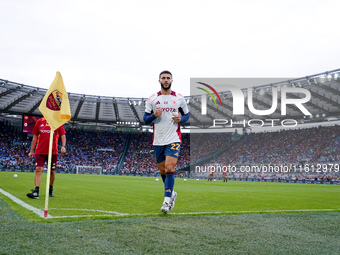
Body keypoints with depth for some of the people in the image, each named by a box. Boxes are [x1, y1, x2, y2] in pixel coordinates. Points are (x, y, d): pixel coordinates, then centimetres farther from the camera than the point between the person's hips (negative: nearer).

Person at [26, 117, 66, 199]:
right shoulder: (39, 122, 8)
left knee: (52, 171, 8)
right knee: (38, 169, -10)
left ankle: (50, 190, 26)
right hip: (40, 151, 1)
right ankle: (36, 192, -12)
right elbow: (35, 137, 12)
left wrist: (63, 146, -12)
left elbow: (63, 135, 5)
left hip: (53, 152, 0)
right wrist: (31, 151, 10)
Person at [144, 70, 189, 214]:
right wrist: (154, 115, -13)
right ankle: (171, 193, 34)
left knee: (169, 169, -15)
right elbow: (145, 119, 7)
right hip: (158, 141, 3)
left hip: (173, 139, -2)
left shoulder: (179, 98, 4)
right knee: (162, 171, 12)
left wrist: (180, 119, -9)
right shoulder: (152, 99, 6)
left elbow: (187, 115, 13)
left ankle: (167, 201, -9)